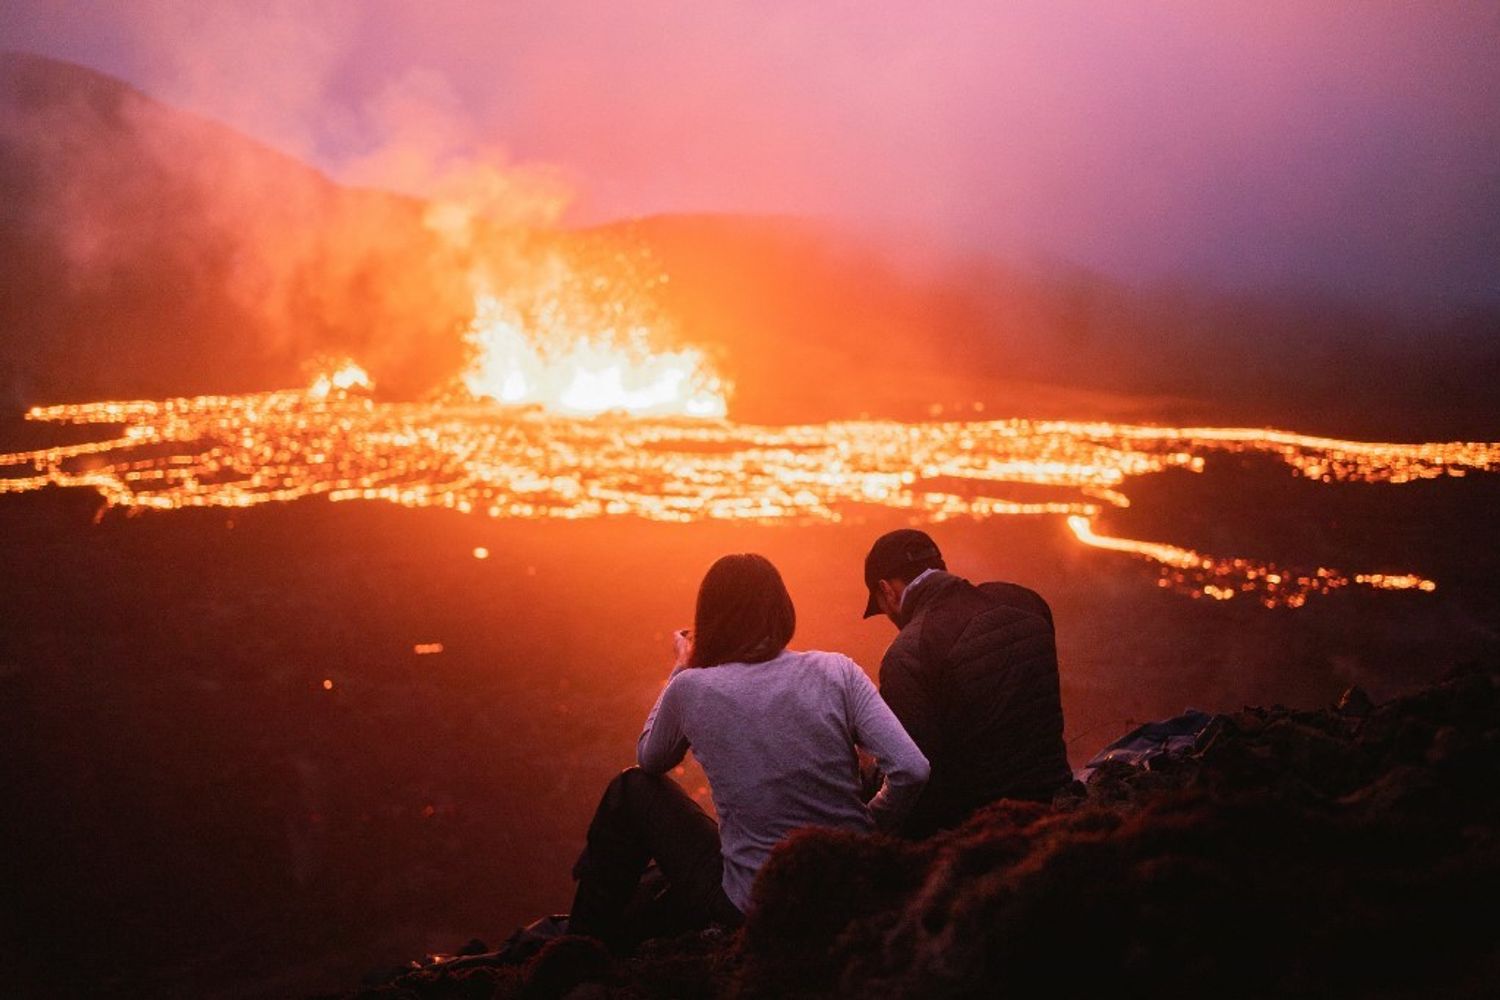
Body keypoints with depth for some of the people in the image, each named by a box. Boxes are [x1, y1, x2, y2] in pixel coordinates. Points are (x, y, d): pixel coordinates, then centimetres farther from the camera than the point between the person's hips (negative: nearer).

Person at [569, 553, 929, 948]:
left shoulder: (692, 688, -9)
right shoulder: (836, 672, -7)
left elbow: (650, 759, 12)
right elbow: (912, 769, -13)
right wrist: (869, 829, 5)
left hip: (753, 911, -3)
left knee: (633, 791, 20)